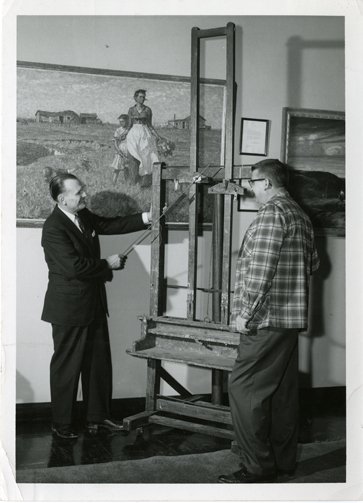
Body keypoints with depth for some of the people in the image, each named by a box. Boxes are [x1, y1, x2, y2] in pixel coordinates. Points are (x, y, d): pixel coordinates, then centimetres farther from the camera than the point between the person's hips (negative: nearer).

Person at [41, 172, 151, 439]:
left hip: (93, 303, 9)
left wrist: (146, 218, 6)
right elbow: (74, 267, -27)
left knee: (99, 362, 15)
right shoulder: (54, 228, -21)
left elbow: (112, 224, 15)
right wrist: (108, 264, -16)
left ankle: (98, 416, 28)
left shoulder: (84, 216, 6)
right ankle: (62, 424, 19)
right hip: (69, 309, -8)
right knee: (67, 367, 4)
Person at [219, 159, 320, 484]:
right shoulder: (301, 215, 16)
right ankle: (284, 460, 23)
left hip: (267, 319, -10)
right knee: (283, 390, 14)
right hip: (291, 318, 10)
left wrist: (245, 314, -16)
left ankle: (258, 468, -1)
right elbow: (313, 264, 22)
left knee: (244, 390, -5)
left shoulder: (272, 213, -14)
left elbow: (260, 270, -20)